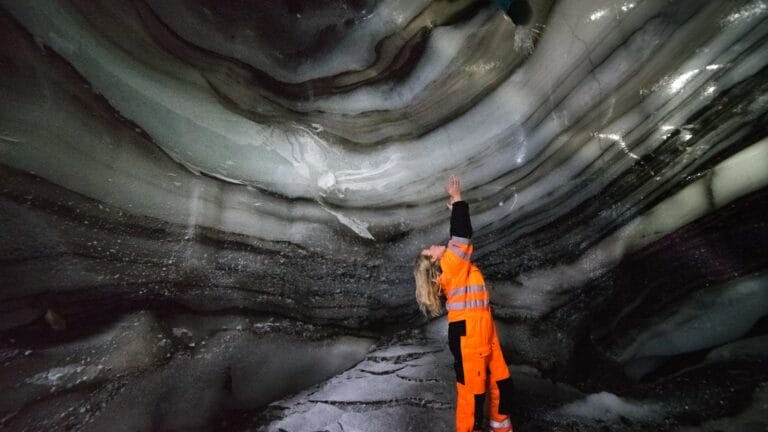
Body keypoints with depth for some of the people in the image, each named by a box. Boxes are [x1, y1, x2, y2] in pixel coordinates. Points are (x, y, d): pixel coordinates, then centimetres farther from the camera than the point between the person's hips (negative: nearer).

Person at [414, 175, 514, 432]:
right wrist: (457, 198, -6)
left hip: (483, 330, 10)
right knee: (472, 389, -2)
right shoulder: (450, 264, -8)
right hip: (467, 332, -10)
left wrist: (455, 207, 24)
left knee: (501, 381, 19)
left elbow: (461, 236, 23)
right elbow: (462, 236, -15)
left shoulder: (455, 265, 17)